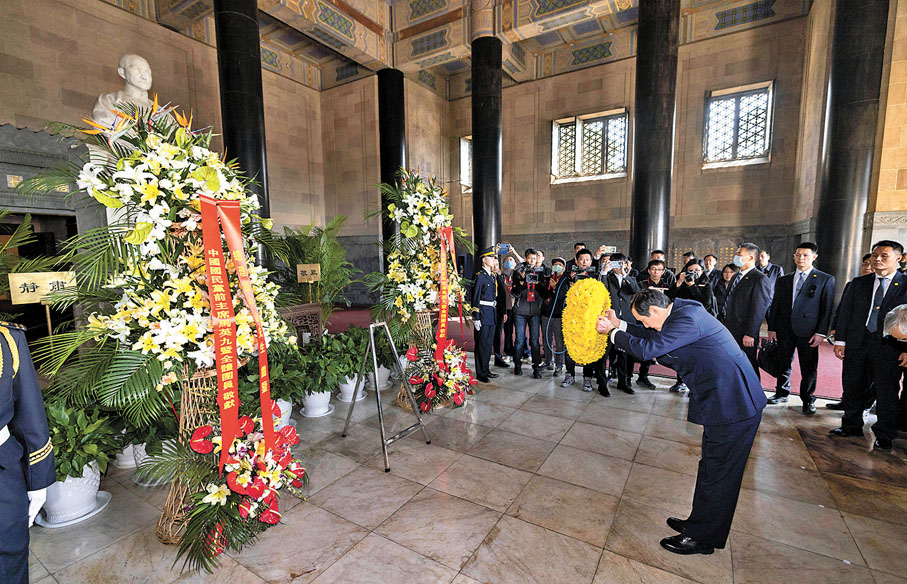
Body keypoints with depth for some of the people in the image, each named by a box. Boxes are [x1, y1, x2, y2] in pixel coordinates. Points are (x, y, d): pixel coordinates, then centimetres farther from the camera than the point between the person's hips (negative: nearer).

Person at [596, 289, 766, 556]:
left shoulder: (688, 319, -24)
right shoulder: (681, 312, 6)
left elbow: (647, 349, -27)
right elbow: (654, 336, 18)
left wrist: (613, 332, -14)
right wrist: (620, 324, 9)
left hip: (733, 406, -10)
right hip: (727, 400, 10)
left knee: (716, 474, 5)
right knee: (712, 470, 21)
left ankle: (702, 538, 22)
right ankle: (698, 523, 38)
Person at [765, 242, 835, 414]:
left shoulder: (825, 279, 2)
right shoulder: (783, 280, 11)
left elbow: (827, 308, -3)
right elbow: (775, 305, 11)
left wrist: (821, 332, -9)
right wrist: (772, 328, 6)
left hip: (808, 331, -3)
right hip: (784, 330, 3)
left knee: (809, 368, 6)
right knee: (783, 364, 12)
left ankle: (808, 400, 22)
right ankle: (782, 394, 26)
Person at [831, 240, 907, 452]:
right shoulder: (858, 283, 8)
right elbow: (845, 312, 7)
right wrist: (840, 340, 2)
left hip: (888, 346, -3)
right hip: (856, 343, 3)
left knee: (887, 392, 4)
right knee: (852, 387, 11)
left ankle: (884, 436, 19)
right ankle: (852, 426, 26)